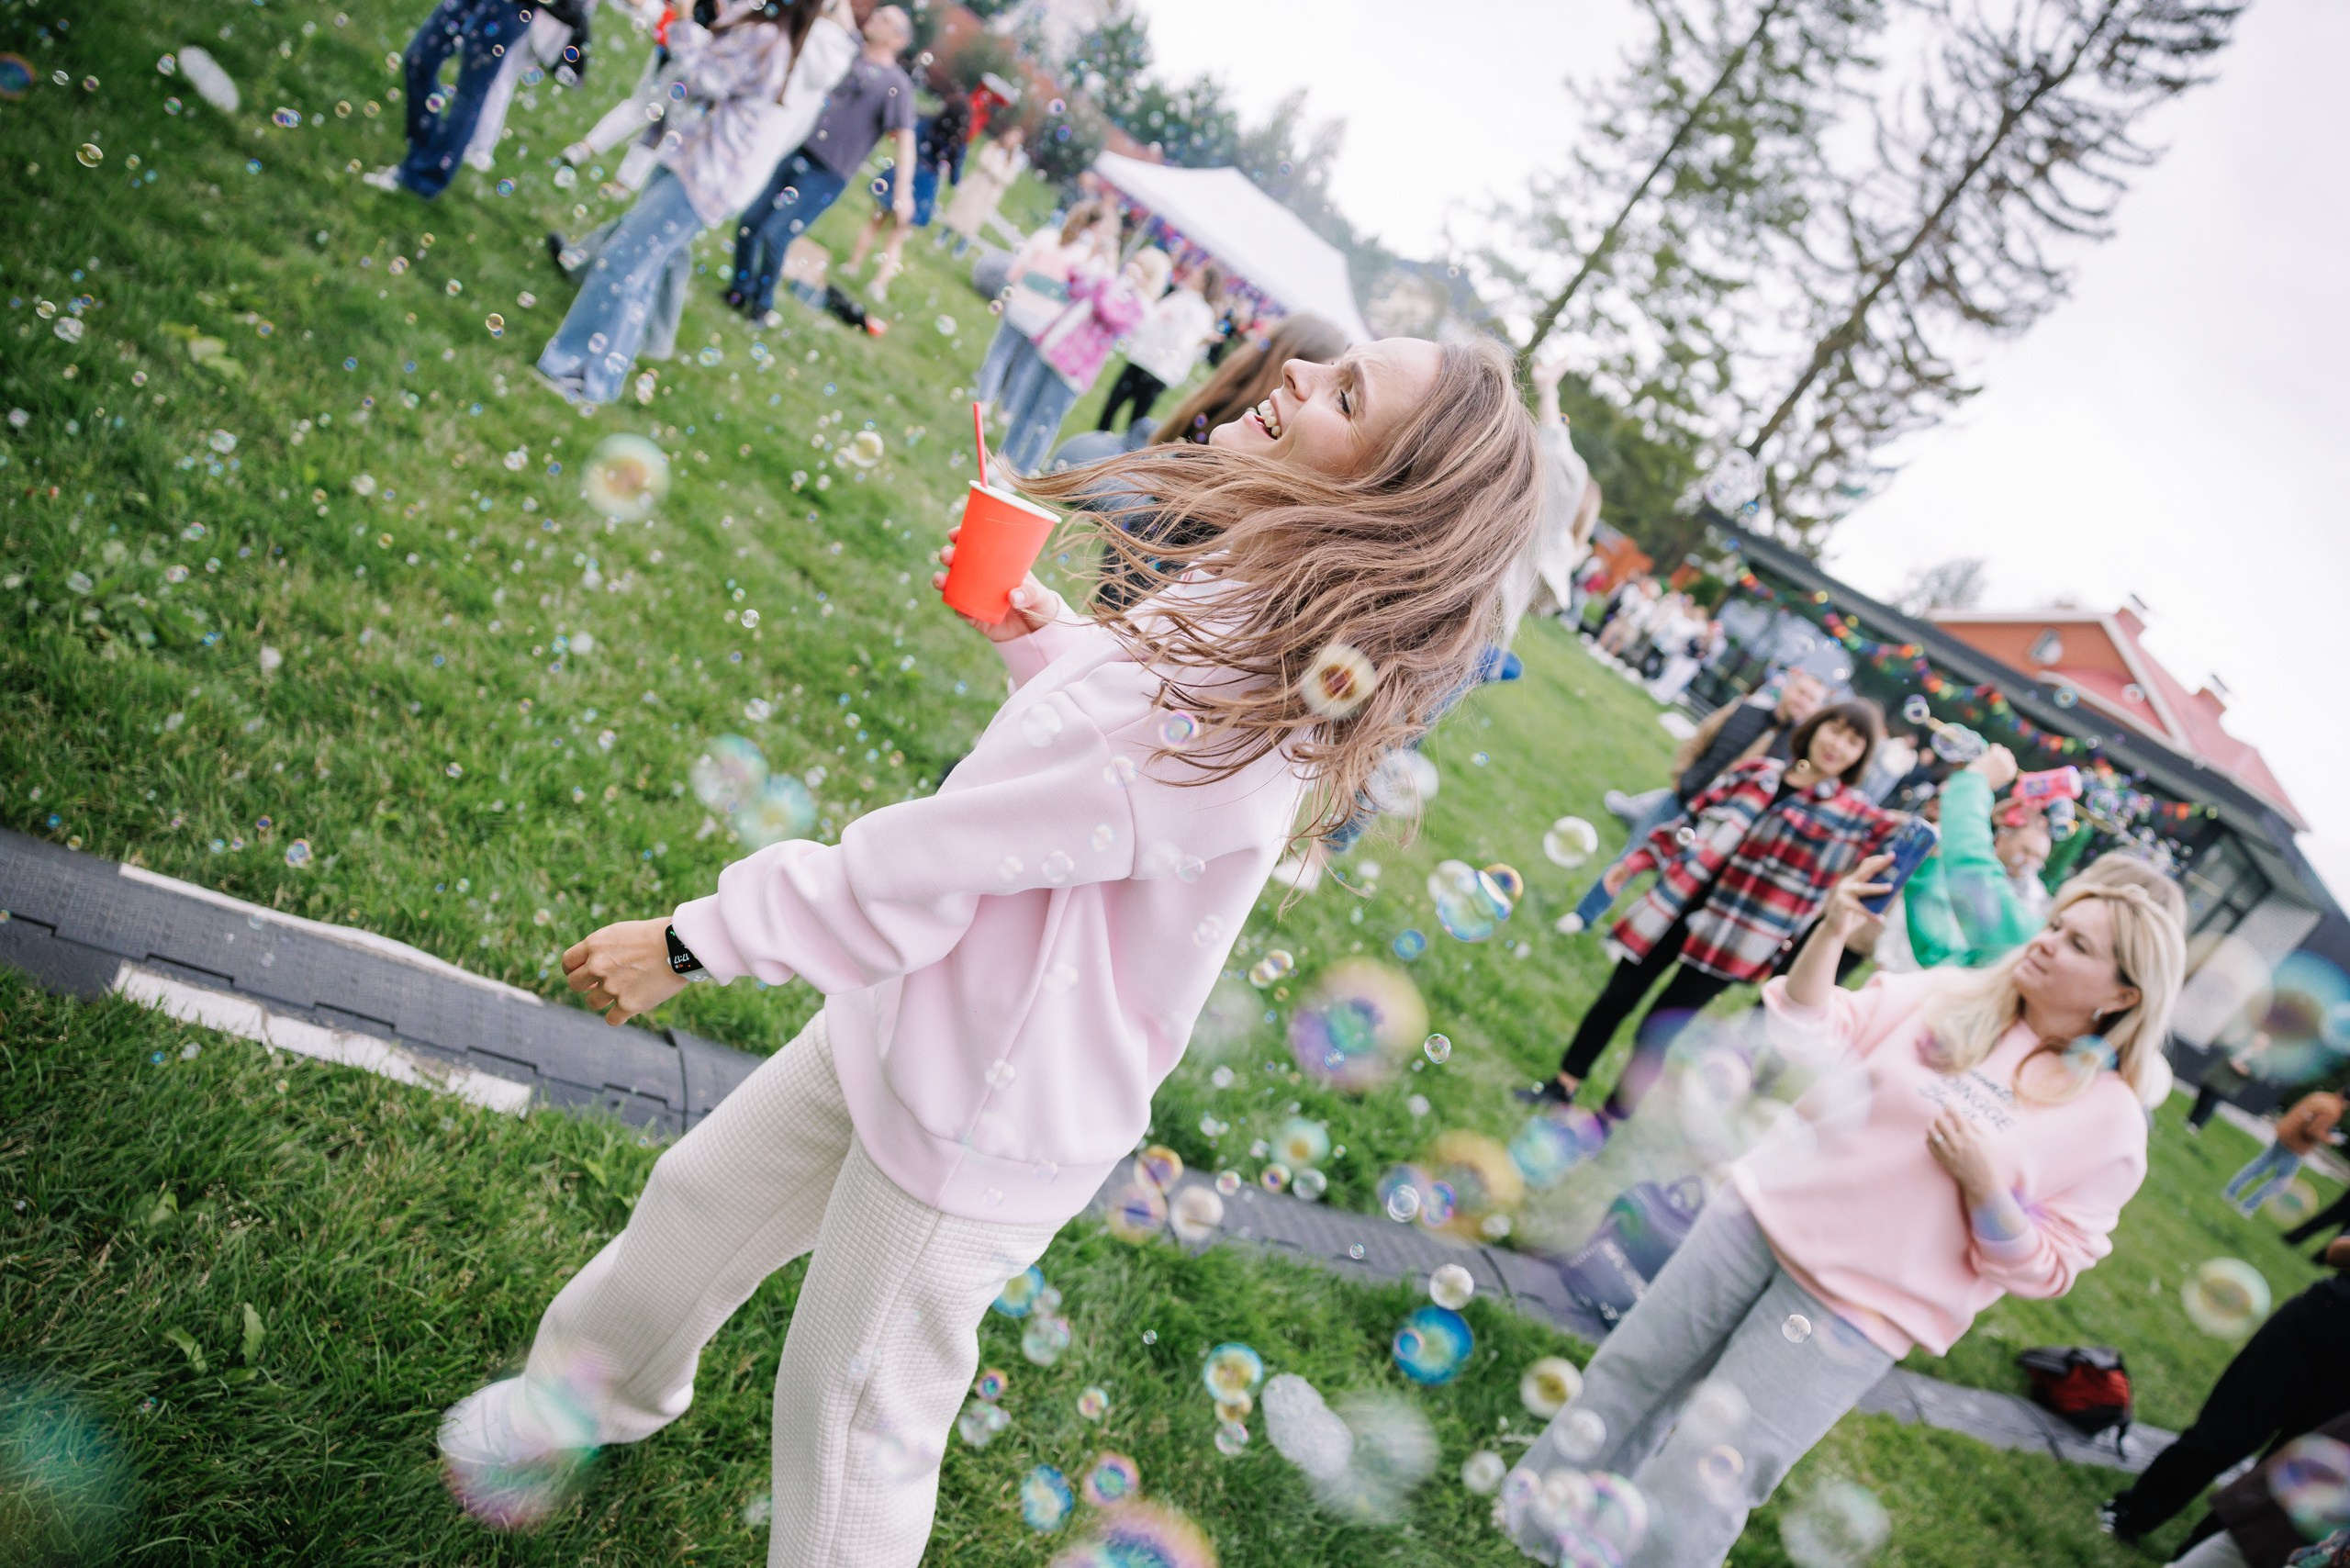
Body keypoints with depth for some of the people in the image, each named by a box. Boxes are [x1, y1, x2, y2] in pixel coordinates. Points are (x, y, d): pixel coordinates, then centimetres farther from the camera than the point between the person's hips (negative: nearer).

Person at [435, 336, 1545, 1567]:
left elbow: (926, 862, -28)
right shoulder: (1253, 619, -4)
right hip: (920, 1026, 10)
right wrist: (1042, 639, 1)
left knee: (857, 1409, 14)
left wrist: (692, 941, -16)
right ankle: (596, 1388, 56)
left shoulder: (1226, 698, -34)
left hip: (980, 1122, -10)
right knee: (704, 1193, 27)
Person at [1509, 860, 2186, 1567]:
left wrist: (1984, 1183, -23)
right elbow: (1810, 1043, -4)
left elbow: (2042, 1269, -6)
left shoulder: (2110, 1122, -7)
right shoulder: (1946, 993, 0)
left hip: (1853, 1313, -3)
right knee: (1628, 1378, 14)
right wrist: (1830, 935, -17)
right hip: (1763, 1215, 4)